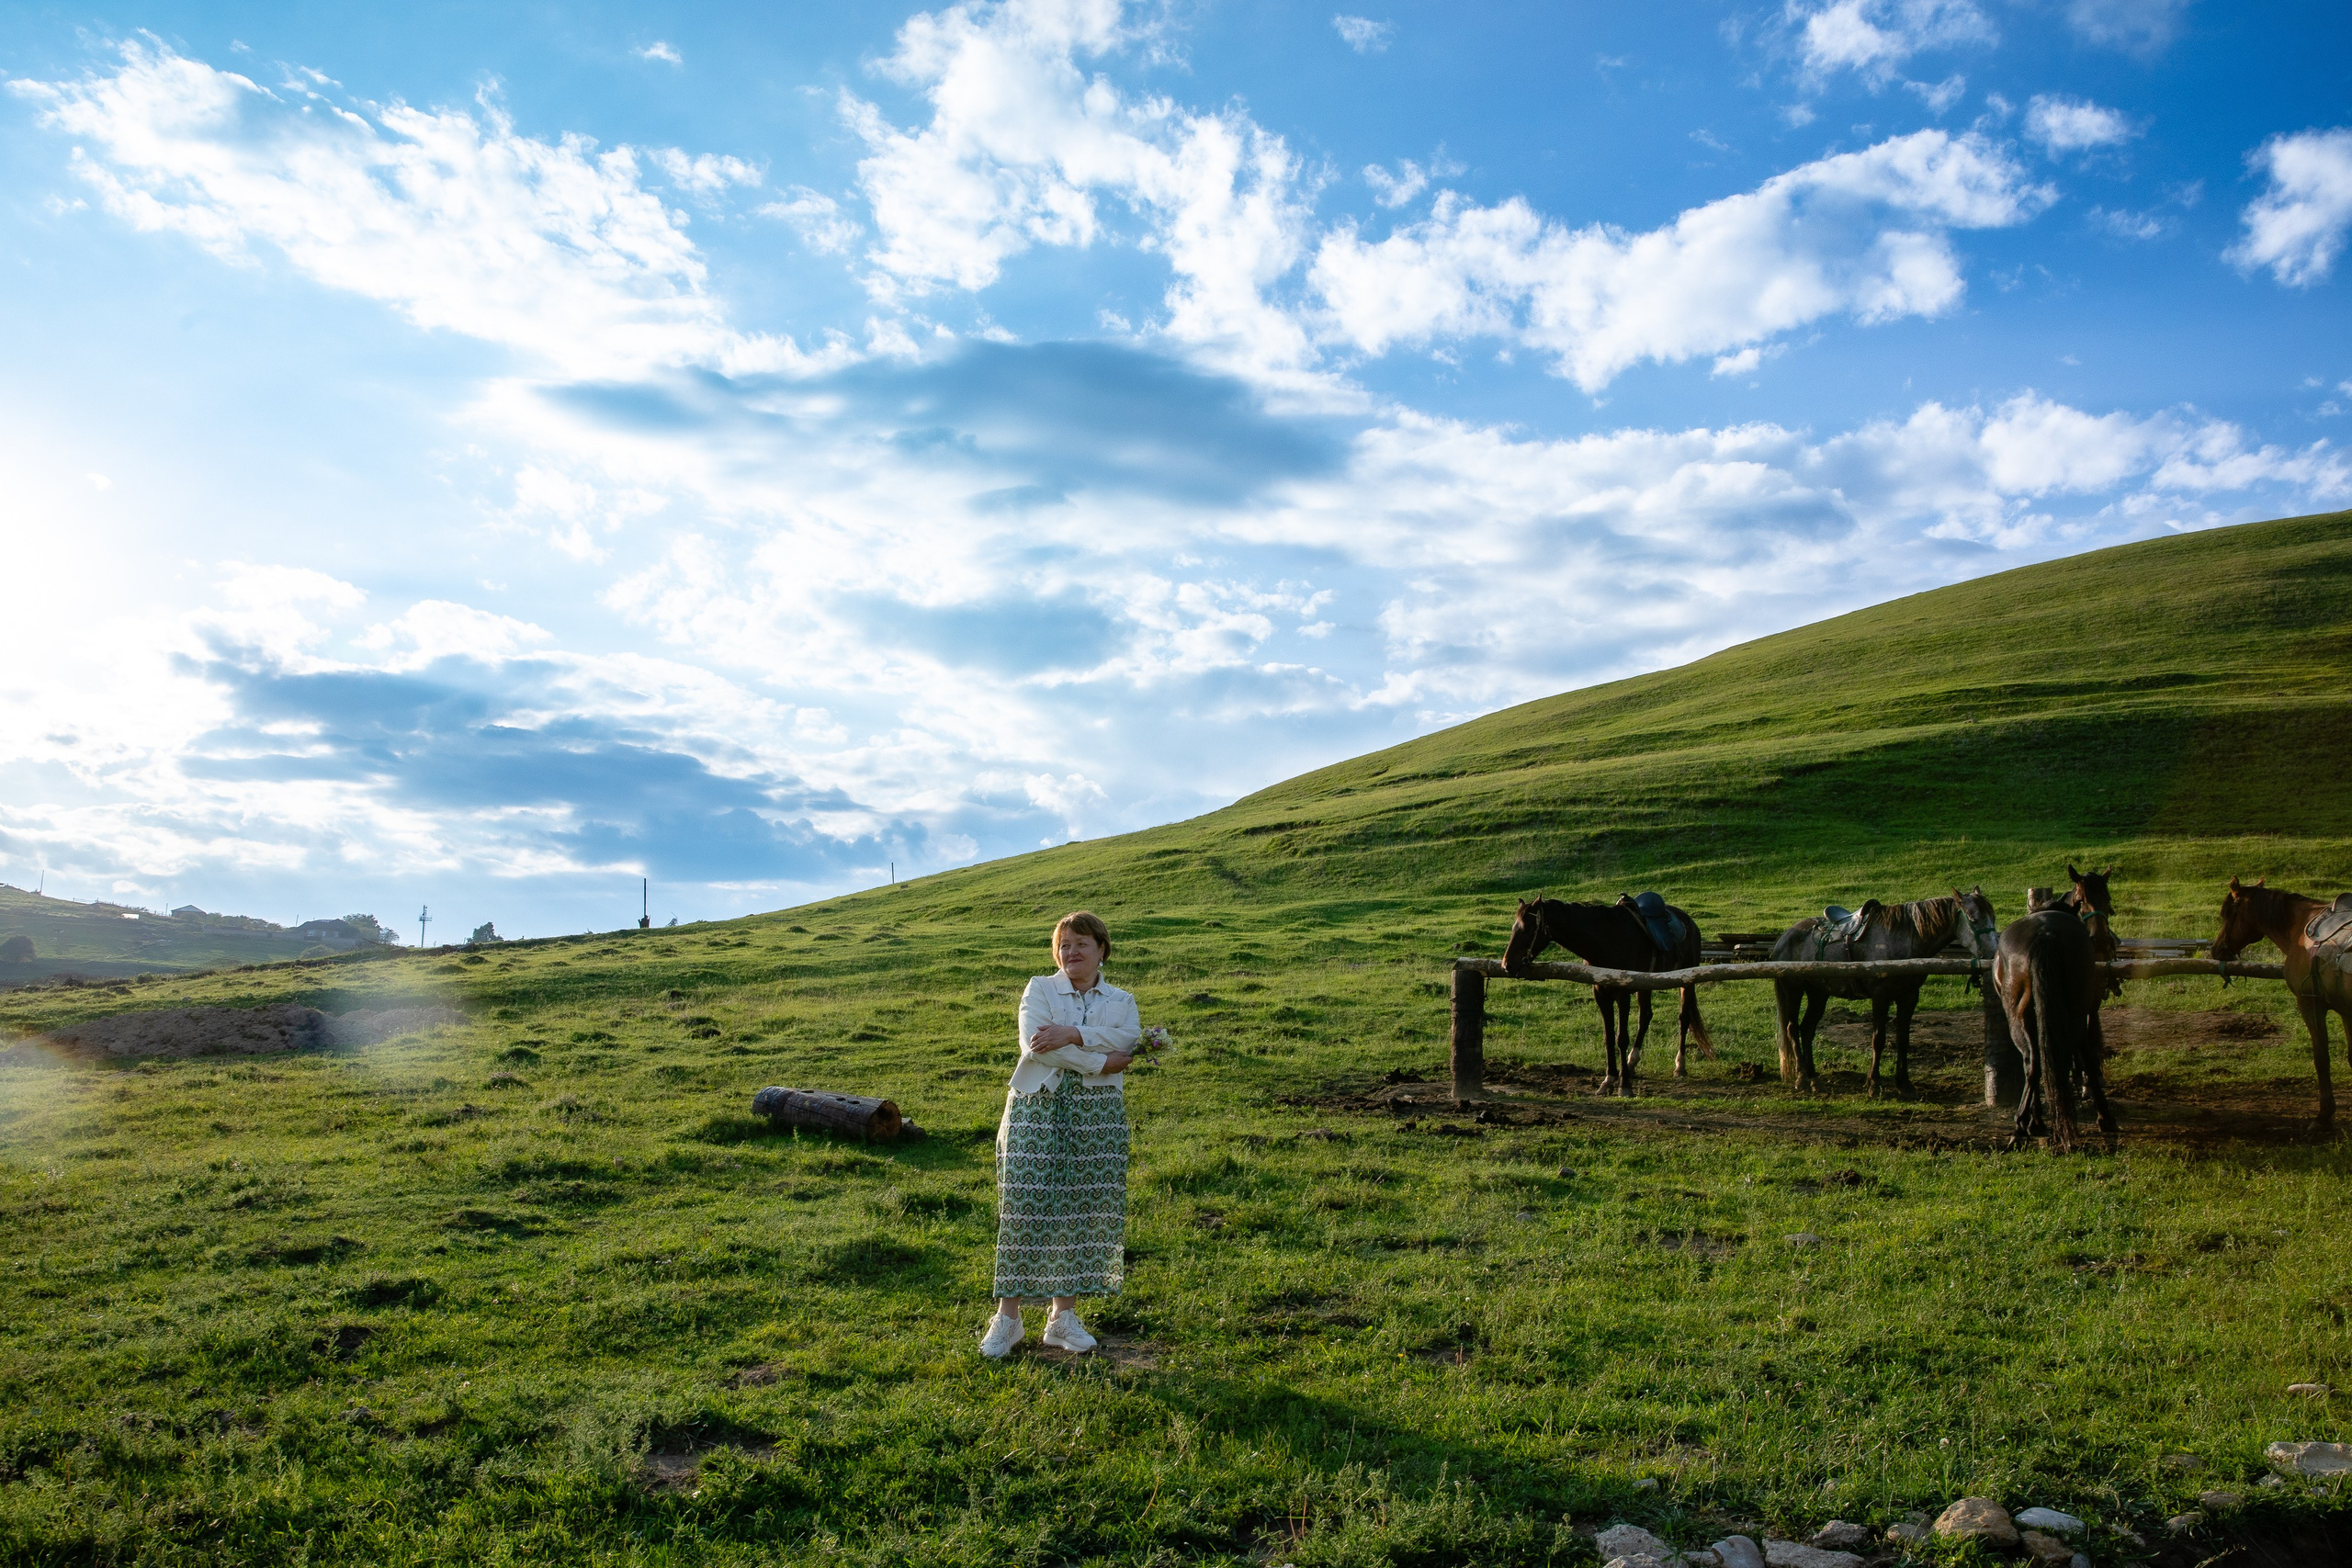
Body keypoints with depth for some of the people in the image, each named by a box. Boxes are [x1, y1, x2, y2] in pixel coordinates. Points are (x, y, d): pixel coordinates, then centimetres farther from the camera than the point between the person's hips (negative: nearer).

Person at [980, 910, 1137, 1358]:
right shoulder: (1039, 990, 5)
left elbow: (1128, 1039, -10)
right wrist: (1100, 1062, -14)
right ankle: (1007, 1316, 2)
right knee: (1026, 1206, -6)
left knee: (1083, 1210, 3)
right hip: (1037, 1106, -3)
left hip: (1097, 1113, 3)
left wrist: (1072, 1035, -22)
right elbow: (1034, 1045, -13)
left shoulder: (1120, 1001, 13)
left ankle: (1064, 1314, 13)